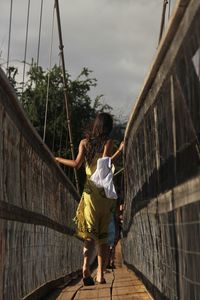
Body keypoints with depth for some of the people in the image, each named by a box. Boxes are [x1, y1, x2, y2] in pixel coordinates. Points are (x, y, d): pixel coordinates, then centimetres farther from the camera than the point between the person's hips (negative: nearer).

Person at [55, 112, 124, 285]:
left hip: (90, 191, 1)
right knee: (103, 234, 6)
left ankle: (86, 266, -21)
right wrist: (120, 151, -6)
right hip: (106, 190, -1)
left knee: (90, 232, 2)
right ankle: (100, 273, 0)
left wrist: (57, 159, 11)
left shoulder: (85, 142, 7)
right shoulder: (108, 142, 0)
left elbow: (77, 164, -3)